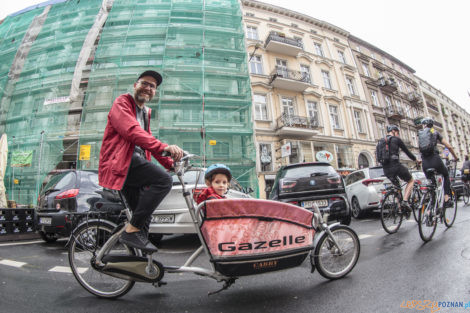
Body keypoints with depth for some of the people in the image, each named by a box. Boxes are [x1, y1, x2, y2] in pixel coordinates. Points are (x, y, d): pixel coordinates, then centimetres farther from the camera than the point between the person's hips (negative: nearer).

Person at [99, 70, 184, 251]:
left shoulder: (146, 112, 28)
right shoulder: (122, 103, 1)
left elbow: (148, 141, 27)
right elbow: (132, 131, -21)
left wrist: (169, 163, 14)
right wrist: (164, 147, -36)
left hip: (135, 163, 9)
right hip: (120, 161, -9)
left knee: (145, 211, 8)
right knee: (164, 180, -28)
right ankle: (131, 231, -20)